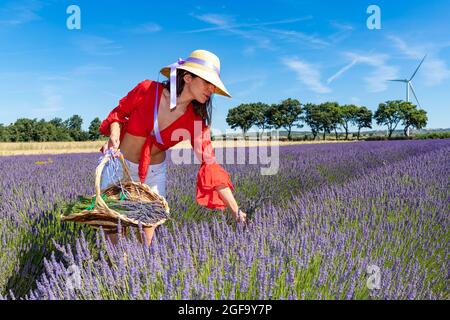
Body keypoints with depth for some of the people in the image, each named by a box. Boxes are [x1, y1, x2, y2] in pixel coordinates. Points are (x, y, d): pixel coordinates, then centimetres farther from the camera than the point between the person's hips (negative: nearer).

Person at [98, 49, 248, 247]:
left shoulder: (196, 121, -15)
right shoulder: (147, 90, -20)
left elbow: (210, 165, -15)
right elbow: (119, 114, -1)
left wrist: (236, 211, -19)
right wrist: (114, 135, -22)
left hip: (154, 173, 1)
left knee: (146, 236, 4)